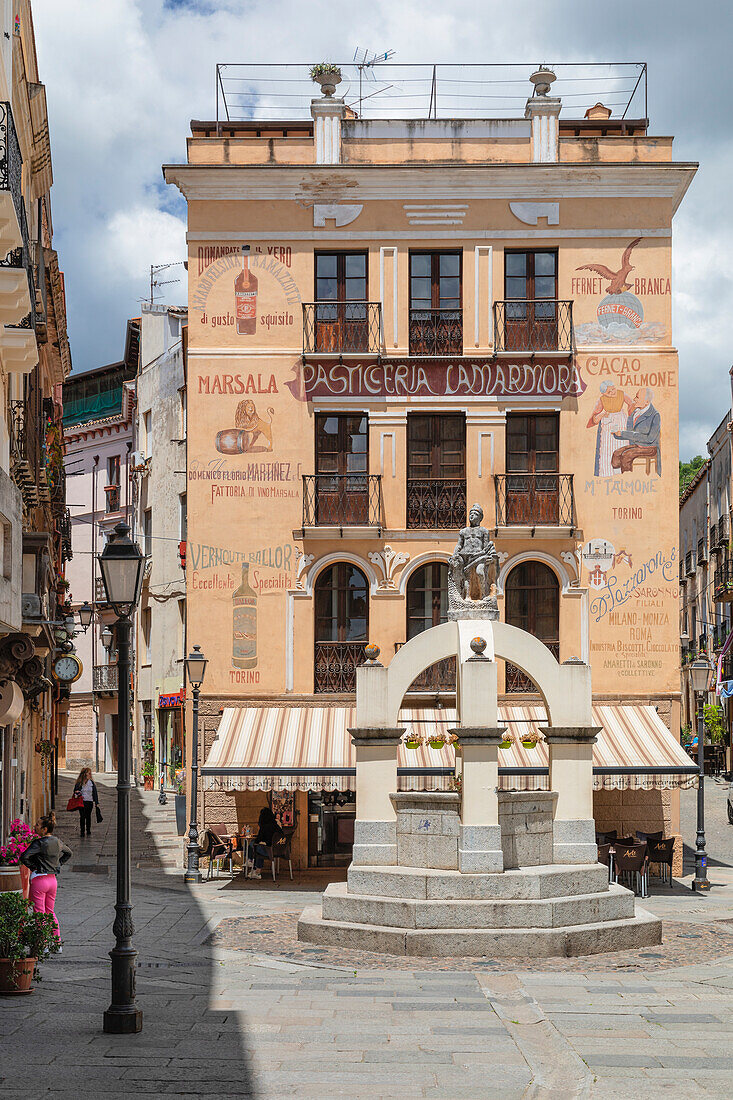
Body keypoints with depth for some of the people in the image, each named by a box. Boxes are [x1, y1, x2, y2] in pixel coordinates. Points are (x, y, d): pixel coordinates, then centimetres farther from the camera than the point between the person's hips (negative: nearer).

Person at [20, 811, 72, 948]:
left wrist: (33, 867, -10)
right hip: (53, 879, 7)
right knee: (50, 912, 18)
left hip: (39, 879, -7)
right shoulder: (57, 841, 5)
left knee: (40, 914, 2)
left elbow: (24, 857, -26)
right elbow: (68, 852, 23)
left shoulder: (39, 843, -17)